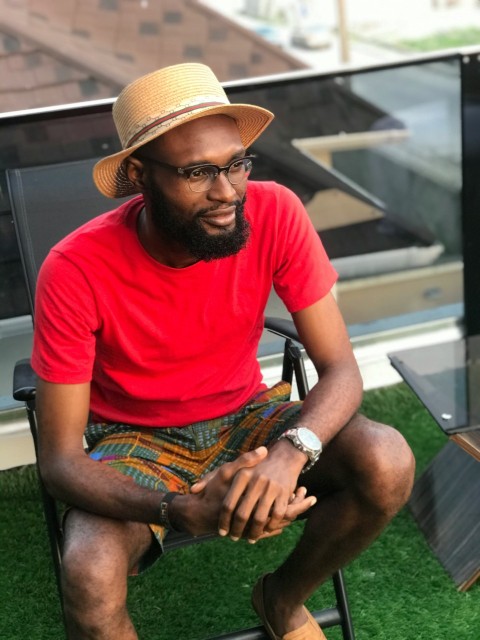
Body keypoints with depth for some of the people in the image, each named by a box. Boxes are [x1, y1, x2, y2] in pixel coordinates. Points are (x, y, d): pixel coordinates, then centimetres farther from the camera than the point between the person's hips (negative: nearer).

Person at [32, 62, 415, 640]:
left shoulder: (274, 214, -21)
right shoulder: (75, 271, -27)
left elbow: (341, 369, -16)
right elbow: (60, 458, -23)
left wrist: (290, 450, -38)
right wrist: (181, 511, -40)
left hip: (243, 415, 3)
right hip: (134, 438, -2)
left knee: (388, 464, -24)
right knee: (89, 580, -33)